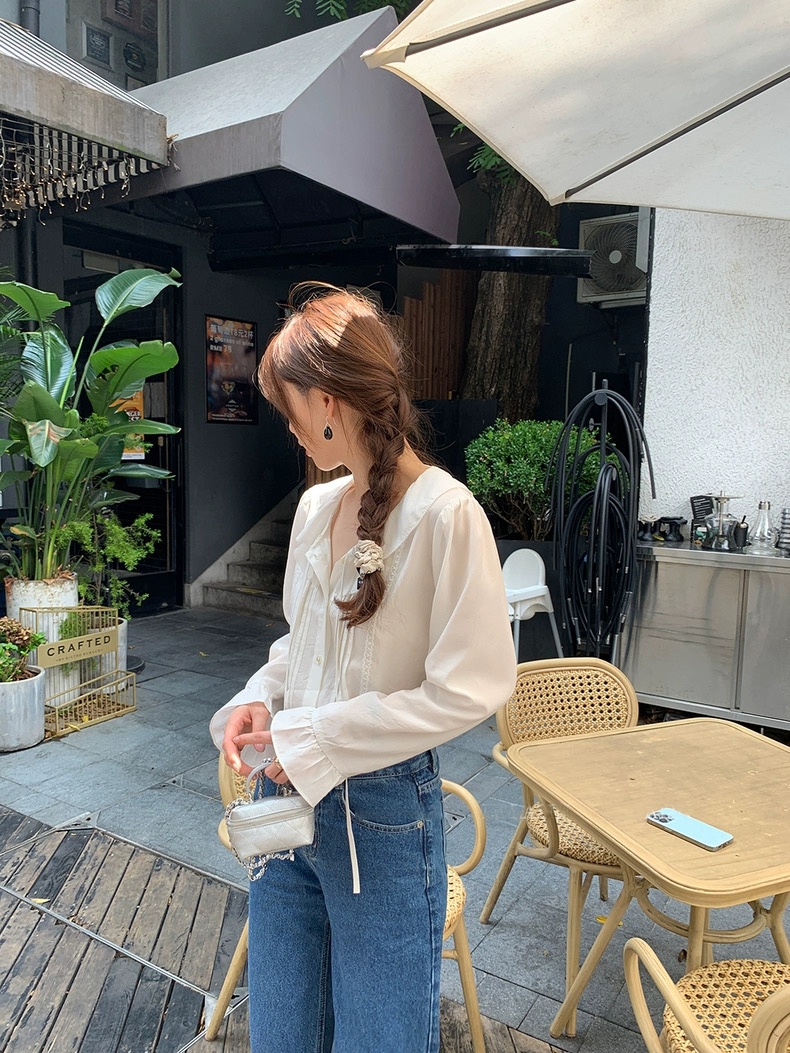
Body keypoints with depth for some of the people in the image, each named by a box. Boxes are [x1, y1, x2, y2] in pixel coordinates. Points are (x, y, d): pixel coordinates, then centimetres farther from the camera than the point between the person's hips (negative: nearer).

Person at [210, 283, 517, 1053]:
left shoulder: (444, 513, -20)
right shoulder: (316, 507, 2)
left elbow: (469, 689, -21)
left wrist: (317, 739, -17)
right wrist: (261, 700, -5)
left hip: (382, 809, -6)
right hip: (290, 798, 7)